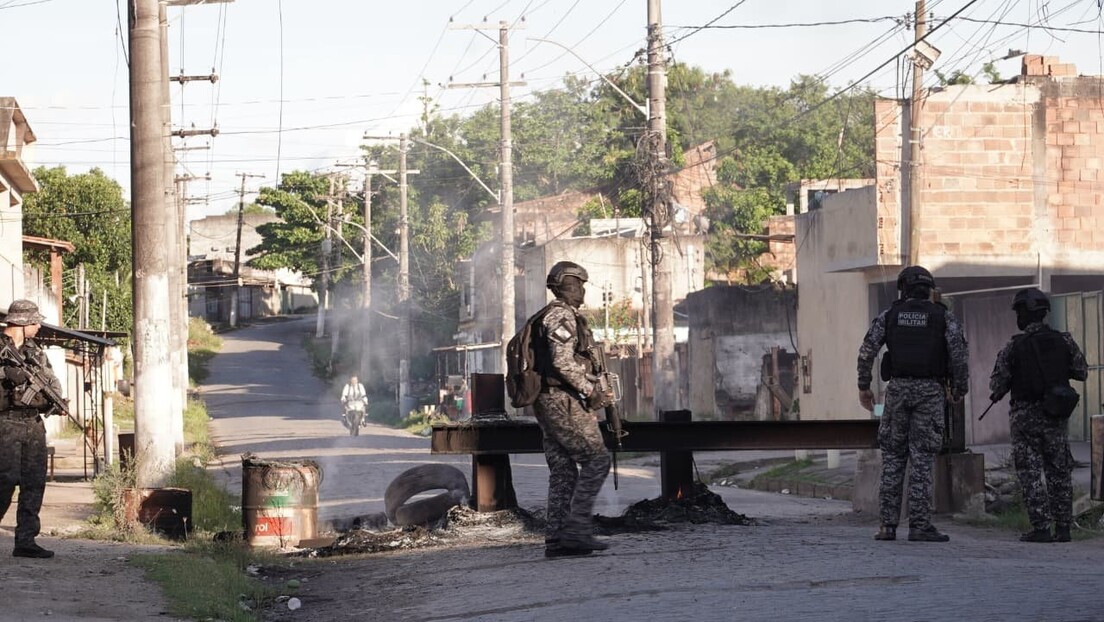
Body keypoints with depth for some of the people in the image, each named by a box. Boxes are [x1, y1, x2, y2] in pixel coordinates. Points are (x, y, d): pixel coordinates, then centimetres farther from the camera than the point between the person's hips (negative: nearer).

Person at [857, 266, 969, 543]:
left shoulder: (889, 315, 9)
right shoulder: (943, 316, 4)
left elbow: (867, 352, 2)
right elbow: (958, 355, -5)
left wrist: (863, 387, 11)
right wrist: (959, 389, 8)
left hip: (898, 389, 2)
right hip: (930, 390, -2)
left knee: (892, 458, 8)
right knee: (922, 459, -2)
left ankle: (888, 525, 4)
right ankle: (919, 525, -7)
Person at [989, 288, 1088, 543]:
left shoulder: (1013, 347, -8)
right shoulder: (1064, 341, -1)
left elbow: (997, 383, -6)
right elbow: (1082, 372, 7)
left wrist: (997, 395, 16)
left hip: (1025, 416, -3)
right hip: (1056, 415, 3)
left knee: (1030, 473, 1)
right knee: (1059, 472, 11)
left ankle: (1040, 527, -6)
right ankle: (1063, 526, 8)